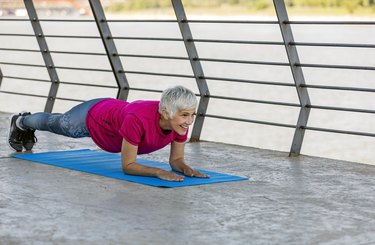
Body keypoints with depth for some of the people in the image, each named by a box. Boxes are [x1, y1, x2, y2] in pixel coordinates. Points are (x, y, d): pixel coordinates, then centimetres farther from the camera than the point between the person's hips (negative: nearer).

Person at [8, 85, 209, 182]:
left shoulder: (181, 122, -32)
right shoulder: (138, 119, -49)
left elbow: (175, 159, -18)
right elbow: (127, 166, -39)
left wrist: (186, 168, -38)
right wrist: (158, 172, -52)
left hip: (117, 113, 5)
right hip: (93, 118, -5)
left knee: (58, 126, 37)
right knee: (55, 124, 30)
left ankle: (25, 122, 69)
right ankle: (21, 122, 64)